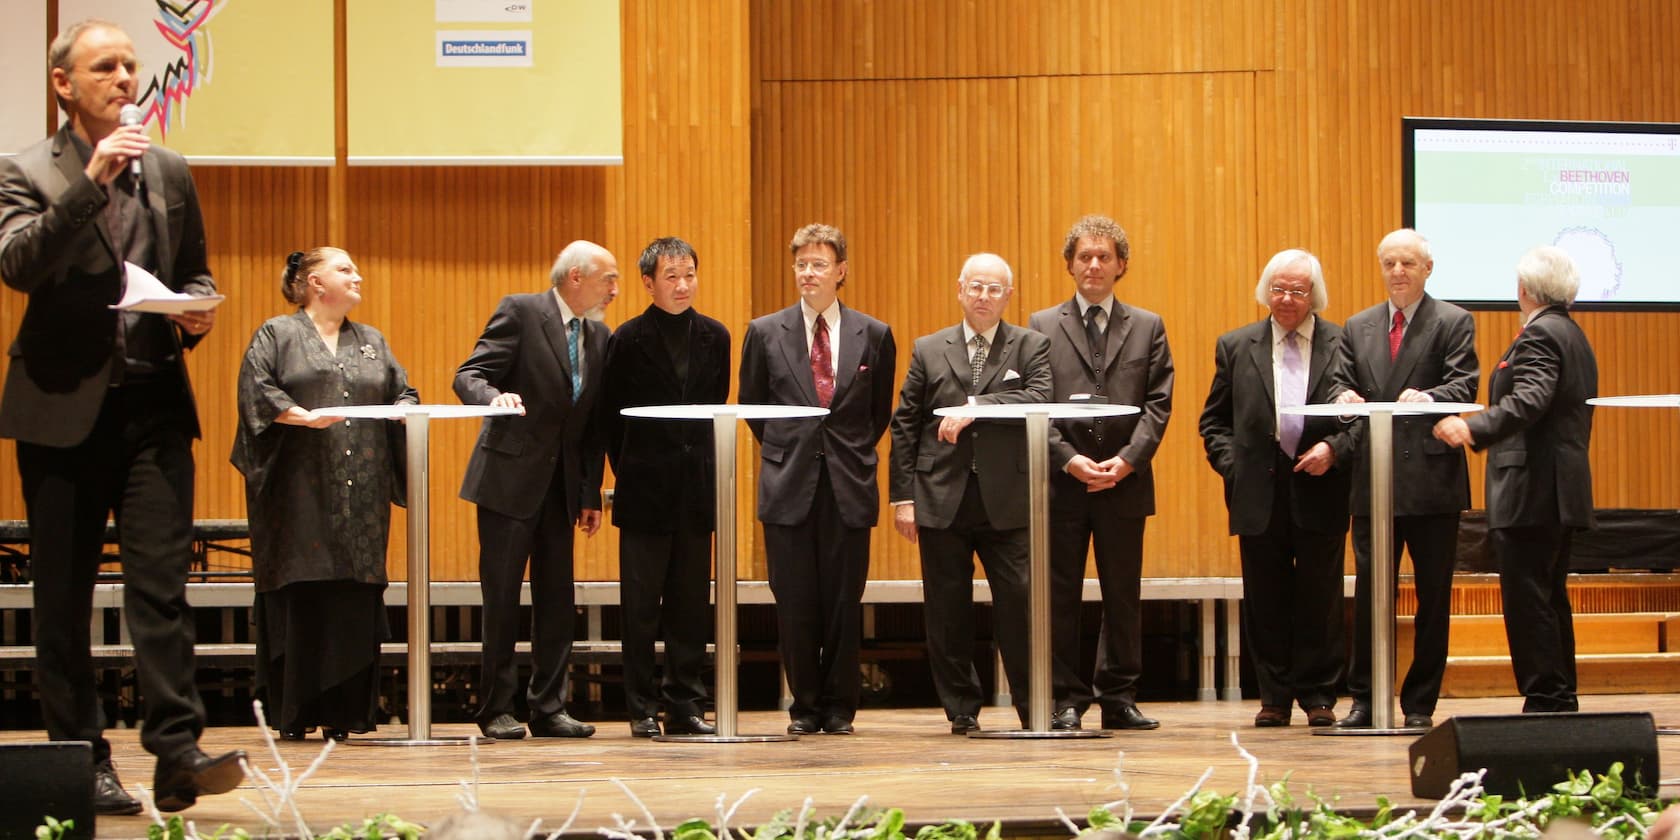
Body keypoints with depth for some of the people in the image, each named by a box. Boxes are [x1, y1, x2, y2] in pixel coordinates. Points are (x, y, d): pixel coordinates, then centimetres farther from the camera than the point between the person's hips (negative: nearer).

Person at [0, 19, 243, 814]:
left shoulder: (170, 173, 13)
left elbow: (194, 273, 22)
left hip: (153, 401, 2)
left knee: (162, 583, -8)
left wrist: (194, 312, -1)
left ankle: (176, 753, -13)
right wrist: (91, 181, -24)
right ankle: (81, 760, 11)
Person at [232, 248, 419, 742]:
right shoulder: (277, 335, 7)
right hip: (300, 493, -4)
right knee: (299, 601, -7)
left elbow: (402, 392, 17)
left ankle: (343, 713, 0)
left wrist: (406, 409, -6)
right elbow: (257, 390, -5)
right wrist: (304, 416, -20)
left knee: (356, 603, -3)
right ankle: (293, 714, -3)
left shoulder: (372, 343, 22)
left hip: (360, 495, 4)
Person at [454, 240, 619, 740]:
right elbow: (469, 377, -12)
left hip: (561, 485, 6)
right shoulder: (520, 312, -6)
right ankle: (496, 711, 6)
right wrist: (495, 398, -35)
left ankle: (548, 708, 12)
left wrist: (591, 493, 10)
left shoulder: (597, 337, 13)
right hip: (510, 478, -6)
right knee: (502, 600, -1)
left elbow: (592, 421, 15)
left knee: (557, 601, 6)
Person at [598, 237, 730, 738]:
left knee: (691, 602, 6)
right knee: (641, 604, 2)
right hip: (646, 490, -3)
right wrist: (629, 471, 4)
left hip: (696, 487, 3)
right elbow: (610, 416, 2)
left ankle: (684, 706, 13)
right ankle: (643, 709, 8)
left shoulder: (714, 337, 6)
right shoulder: (629, 340, -4)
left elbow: (716, 408, 12)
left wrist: (702, 465, 7)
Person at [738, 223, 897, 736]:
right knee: (795, 603, 1)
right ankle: (805, 707, 13)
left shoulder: (873, 336, 6)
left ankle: (839, 707, 13)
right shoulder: (765, 333, 5)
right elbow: (752, 406, 15)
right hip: (789, 485, 0)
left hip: (849, 486, 0)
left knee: (844, 602, 2)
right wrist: (784, 453, 12)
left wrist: (853, 453, 12)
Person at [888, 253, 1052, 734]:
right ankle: (962, 709, 13)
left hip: (1007, 501, -1)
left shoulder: (1031, 347, 8)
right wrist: (902, 496, 1)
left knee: (1018, 602, -5)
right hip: (942, 498, 2)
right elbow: (905, 425, 8)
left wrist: (977, 406, -19)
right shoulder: (928, 351, 11)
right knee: (947, 609, 3)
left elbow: (1040, 399, -11)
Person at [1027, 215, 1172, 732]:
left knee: (1123, 595, 4)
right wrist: (1069, 459, -12)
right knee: (1060, 595, 1)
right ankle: (1066, 699, 6)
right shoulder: (1042, 327, 8)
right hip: (1062, 481, -1)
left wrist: (1127, 459, -11)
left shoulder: (1147, 328, 11)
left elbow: (1158, 405, 2)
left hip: (1125, 482, 1)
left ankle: (1119, 698, 10)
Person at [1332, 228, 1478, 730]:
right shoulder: (1357, 329, 15)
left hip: (1432, 480, -3)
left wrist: (1427, 398, -31)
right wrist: (1344, 400, -16)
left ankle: (1421, 703, 10)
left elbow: (1463, 386, -10)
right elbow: (1342, 388, 8)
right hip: (1374, 480, 3)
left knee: (1433, 595, 2)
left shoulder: (1454, 323, 3)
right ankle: (1364, 698, 11)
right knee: (1369, 591, 3)